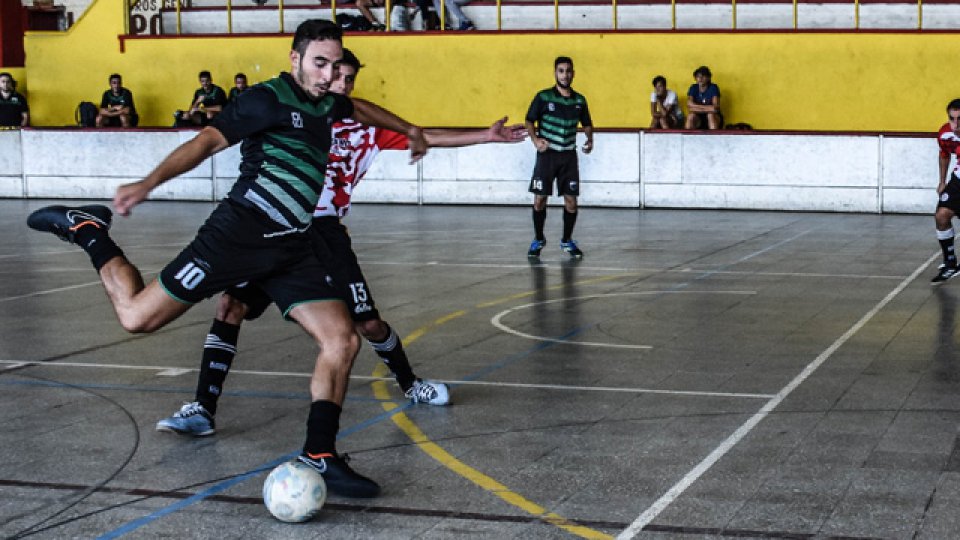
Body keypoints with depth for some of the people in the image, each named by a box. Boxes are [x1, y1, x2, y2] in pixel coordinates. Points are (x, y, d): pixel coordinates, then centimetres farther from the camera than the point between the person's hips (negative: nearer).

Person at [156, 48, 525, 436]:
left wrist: (487, 135, 4)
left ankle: (409, 384, 31)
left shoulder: (365, 127, 8)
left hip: (325, 232, 1)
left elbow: (426, 138, 8)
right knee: (231, 305, -13)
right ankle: (203, 408, -9)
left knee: (368, 323, 3)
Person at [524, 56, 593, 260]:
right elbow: (530, 120, -1)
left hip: (569, 155, 3)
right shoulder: (543, 97, -5)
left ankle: (567, 241, 17)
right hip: (547, 154, -2)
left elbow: (587, 124, 18)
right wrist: (535, 139, -17)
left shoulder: (579, 101, 6)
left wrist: (590, 140, -1)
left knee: (571, 200, 0)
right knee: (540, 199, -1)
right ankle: (538, 239, 17)